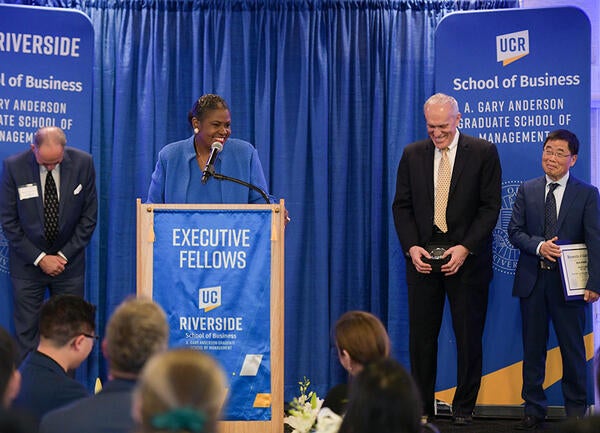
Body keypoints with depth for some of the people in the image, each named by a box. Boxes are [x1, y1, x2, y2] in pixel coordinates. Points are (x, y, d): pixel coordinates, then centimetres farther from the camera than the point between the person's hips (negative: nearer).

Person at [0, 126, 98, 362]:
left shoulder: (83, 163, -9)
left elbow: (89, 216, -1)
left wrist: (65, 255, -6)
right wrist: (39, 258, -10)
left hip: (68, 261, 1)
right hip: (28, 263, -1)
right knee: (26, 333, 1)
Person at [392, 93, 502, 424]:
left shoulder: (483, 153, -2)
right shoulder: (412, 154, 7)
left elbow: (490, 206, -4)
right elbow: (402, 205, 8)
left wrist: (465, 247, -14)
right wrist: (411, 247, -7)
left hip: (467, 257, -2)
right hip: (423, 257, 2)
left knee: (468, 337, 4)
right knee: (421, 337, 4)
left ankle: (464, 409, 15)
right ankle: (422, 408, 13)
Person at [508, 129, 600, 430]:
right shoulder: (527, 190, 8)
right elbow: (514, 231, 5)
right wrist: (539, 246, -15)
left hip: (569, 282, -2)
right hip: (532, 281, 2)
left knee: (572, 349, 5)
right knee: (533, 347, 8)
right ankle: (534, 409, 17)